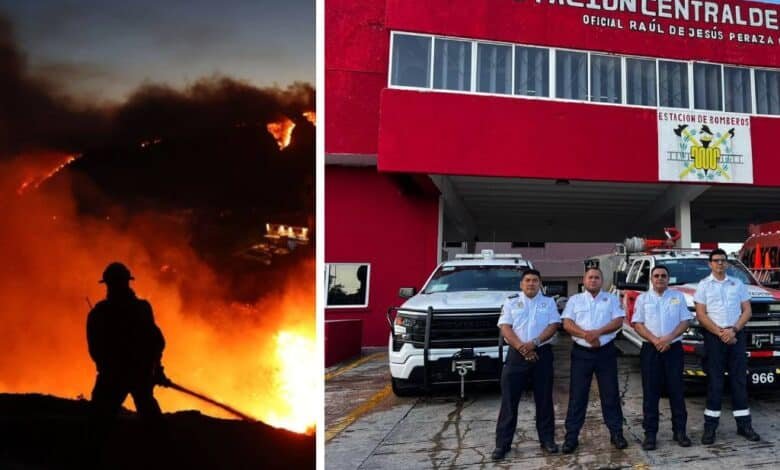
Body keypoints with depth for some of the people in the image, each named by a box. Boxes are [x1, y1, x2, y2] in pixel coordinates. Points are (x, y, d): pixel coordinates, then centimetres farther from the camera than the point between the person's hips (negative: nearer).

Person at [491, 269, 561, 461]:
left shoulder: (548, 302, 9)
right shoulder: (511, 302, 7)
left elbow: (553, 325, -2)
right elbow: (505, 327, -2)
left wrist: (534, 343, -16)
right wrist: (521, 347, -15)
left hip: (542, 354, 1)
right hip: (516, 354, -1)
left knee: (544, 399, 7)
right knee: (509, 400, -1)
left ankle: (547, 439, 20)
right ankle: (503, 443, 4)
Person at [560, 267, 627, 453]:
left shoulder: (611, 299, 8)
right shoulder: (574, 300, 7)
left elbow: (618, 321, -4)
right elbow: (567, 324, -3)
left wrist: (598, 332, -18)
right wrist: (586, 335, -19)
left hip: (606, 352, 0)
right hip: (581, 352, 0)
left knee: (610, 393, 5)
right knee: (577, 395, 1)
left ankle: (616, 432, 16)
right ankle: (571, 436, 5)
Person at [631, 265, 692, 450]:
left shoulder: (678, 296, 9)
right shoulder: (643, 298, 7)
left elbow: (685, 321, 2)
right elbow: (637, 324, 1)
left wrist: (669, 338, -13)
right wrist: (655, 340, -13)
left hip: (674, 348, 1)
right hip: (650, 349, 0)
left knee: (676, 391, 3)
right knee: (650, 392, 0)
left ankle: (679, 431, 12)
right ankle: (650, 433, 3)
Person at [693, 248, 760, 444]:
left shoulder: (738, 284, 11)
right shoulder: (703, 285, 3)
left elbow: (747, 311, 6)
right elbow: (700, 315, -3)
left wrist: (733, 330, -10)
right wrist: (720, 333, -13)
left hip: (736, 336, 2)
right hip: (714, 336, -2)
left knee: (739, 380, 5)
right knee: (714, 381, -1)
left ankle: (744, 424, 11)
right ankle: (710, 425, 3)